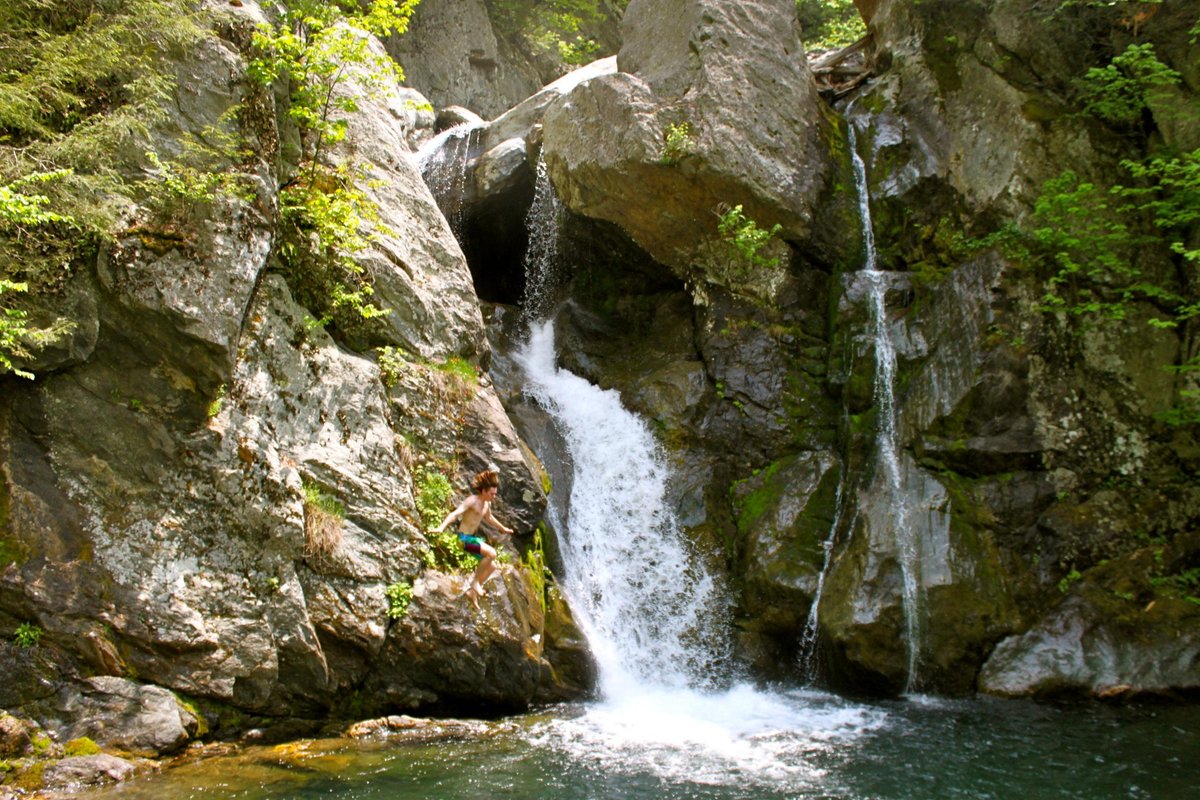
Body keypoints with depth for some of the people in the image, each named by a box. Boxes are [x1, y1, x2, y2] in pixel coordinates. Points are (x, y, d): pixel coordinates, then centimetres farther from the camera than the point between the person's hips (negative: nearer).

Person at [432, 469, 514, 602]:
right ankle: (475, 581, -11)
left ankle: (472, 591, 20)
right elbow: (455, 513, -32)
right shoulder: (472, 501, -18)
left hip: (474, 537, 9)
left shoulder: (487, 503, 8)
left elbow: (489, 518, 29)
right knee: (491, 553, -26)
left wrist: (503, 529, 44)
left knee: (491, 566, 9)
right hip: (463, 538, -9)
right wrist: (441, 527, -47)